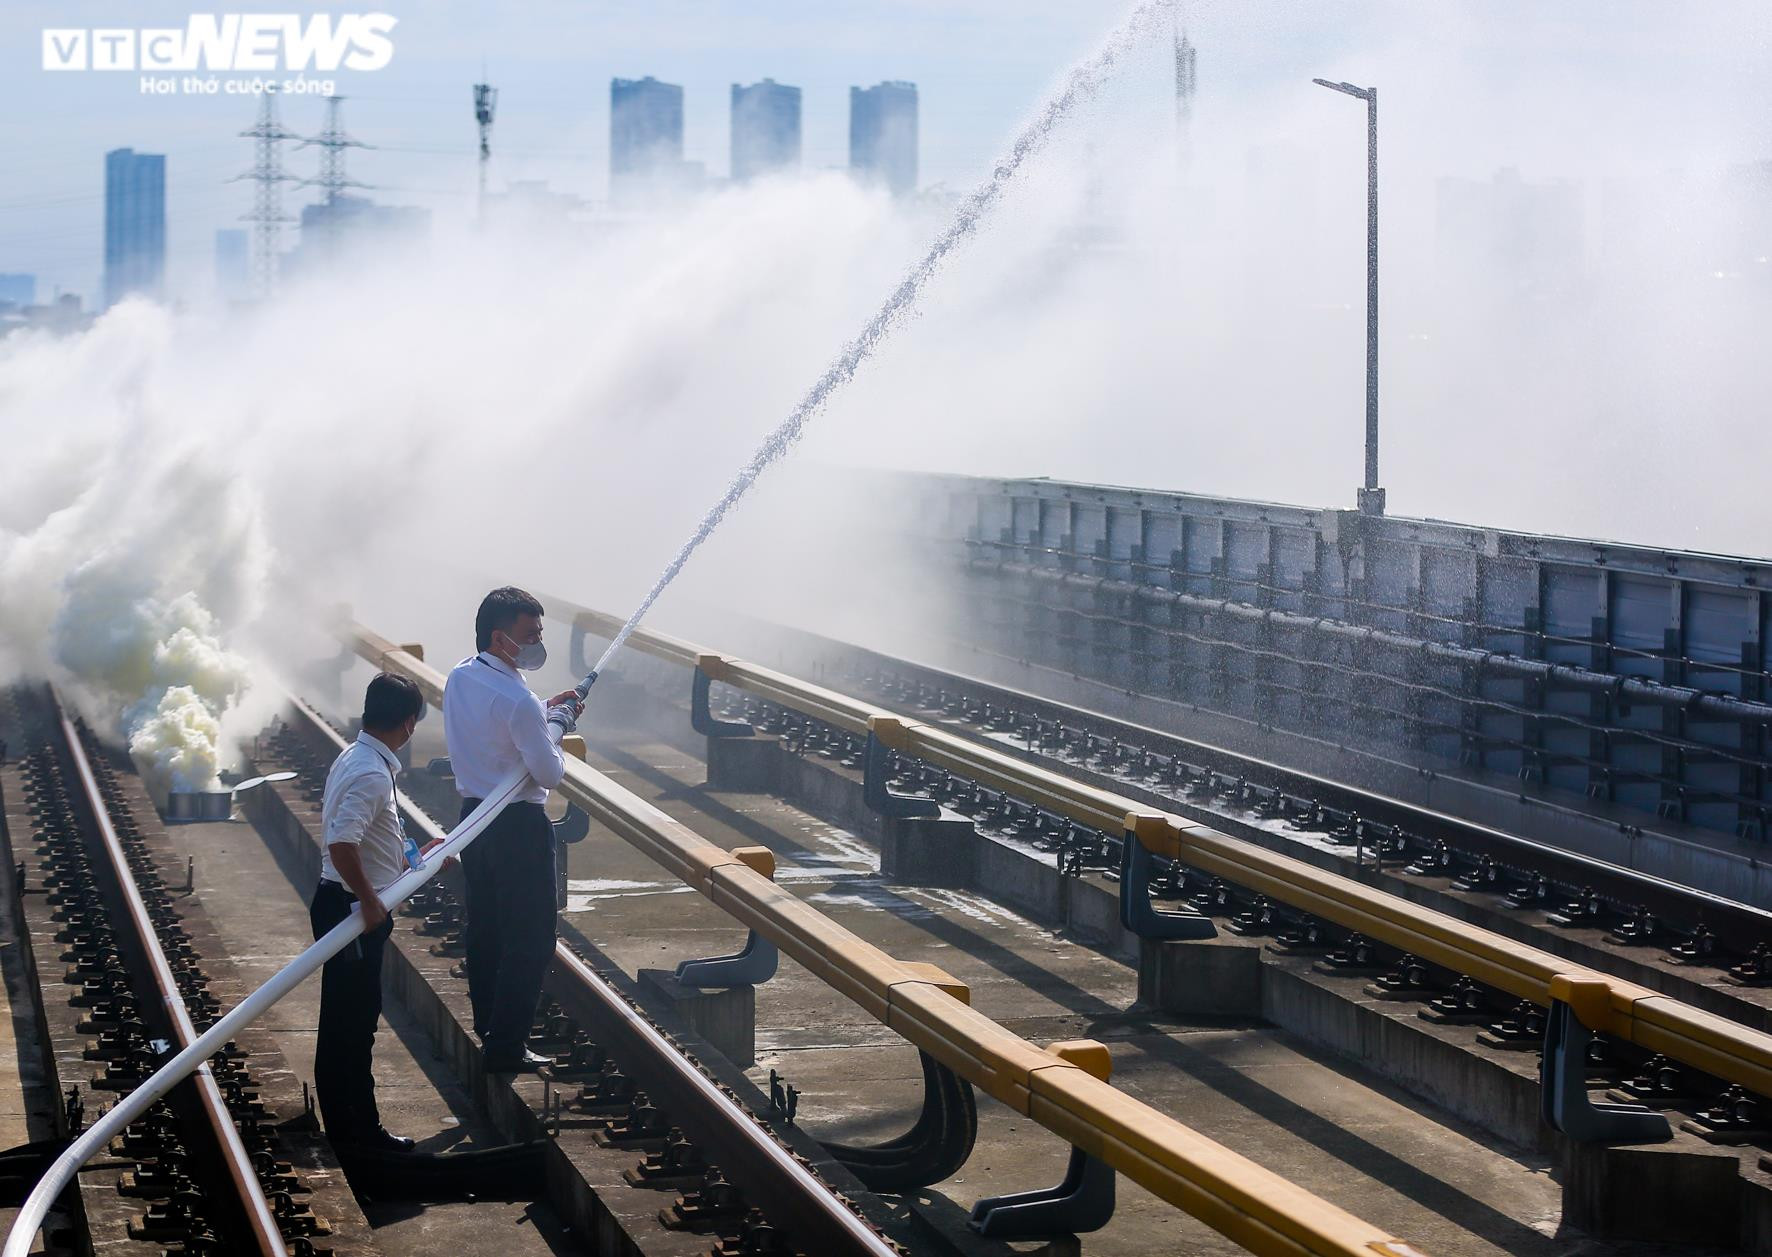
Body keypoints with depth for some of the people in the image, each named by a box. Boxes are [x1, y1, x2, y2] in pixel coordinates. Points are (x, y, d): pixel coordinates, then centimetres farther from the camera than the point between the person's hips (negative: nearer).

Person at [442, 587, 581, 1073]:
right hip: (518, 827, -9)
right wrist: (555, 730, -1)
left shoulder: (459, 678, 2)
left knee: (484, 927, 21)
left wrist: (545, 712, 12)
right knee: (529, 940, 0)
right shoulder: (517, 702, -25)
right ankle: (506, 1046, 2)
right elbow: (550, 774, -19)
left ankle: (486, 1023, 34)